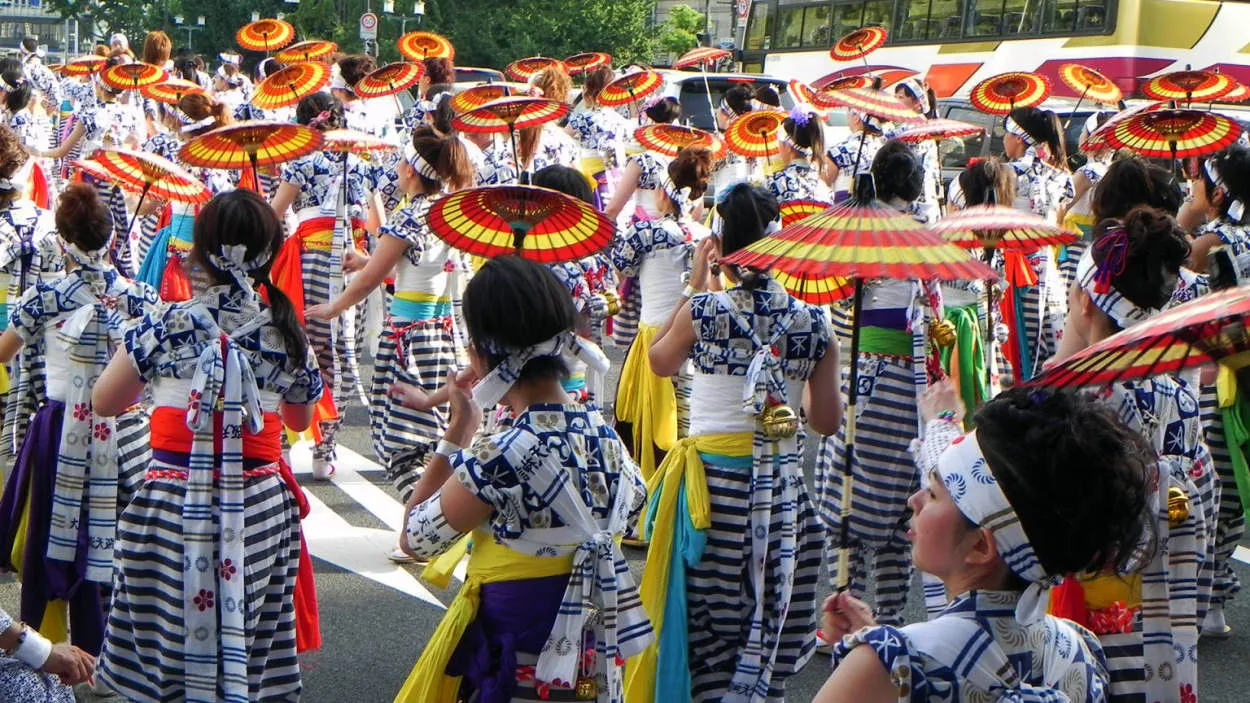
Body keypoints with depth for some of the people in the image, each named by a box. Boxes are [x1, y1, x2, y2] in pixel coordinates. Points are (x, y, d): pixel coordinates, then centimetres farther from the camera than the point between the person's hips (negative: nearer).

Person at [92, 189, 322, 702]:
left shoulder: (165, 326, -7)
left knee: (165, 645, 10)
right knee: (253, 655, 10)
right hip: (259, 510, 2)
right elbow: (301, 420, 14)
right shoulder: (286, 334, -2)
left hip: (171, 507, -1)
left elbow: (104, 403, 4)